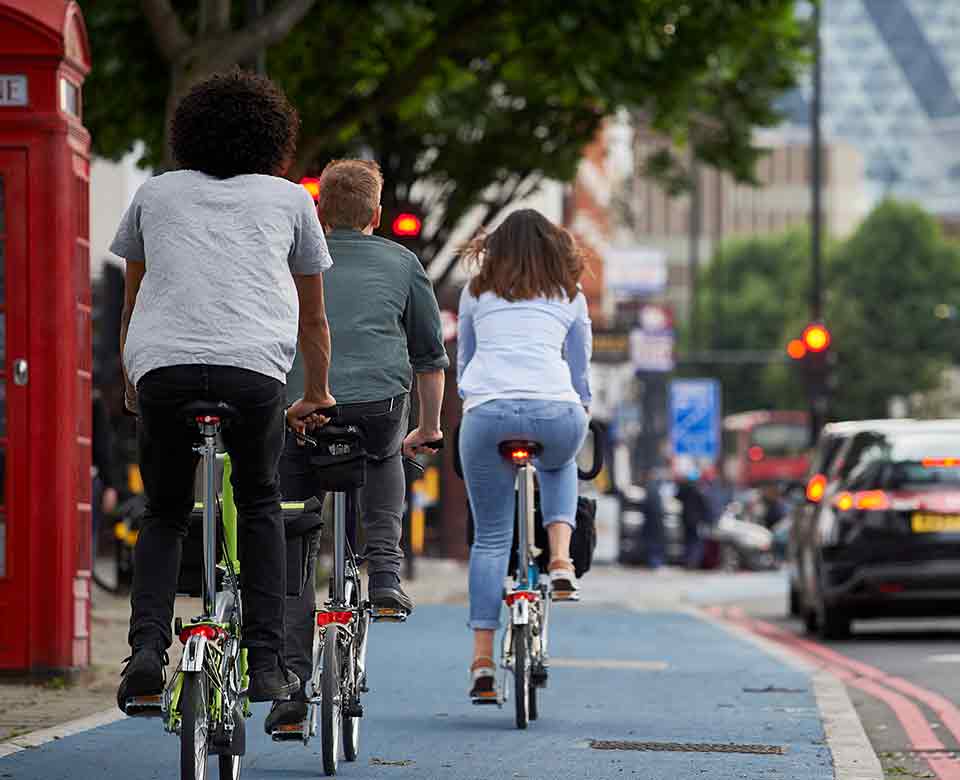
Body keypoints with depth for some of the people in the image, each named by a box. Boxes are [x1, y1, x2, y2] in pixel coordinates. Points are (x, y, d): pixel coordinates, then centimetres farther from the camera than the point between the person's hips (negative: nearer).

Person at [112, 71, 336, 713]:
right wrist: (318, 393, 45)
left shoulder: (156, 194, 24)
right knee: (259, 505, 21)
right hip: (255, 368, -1)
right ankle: (267, 663, 11)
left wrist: (132, 382, 46)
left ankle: (147, 648, -5)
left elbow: (132, 302, 32)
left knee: (165, 515, 17)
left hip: (162, 368, 1)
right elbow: (313, 316, 31)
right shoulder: (289, 198, 22)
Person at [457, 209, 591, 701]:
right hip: (555, 412, 0)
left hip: (486, 412, 0)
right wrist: (581, 411, 42)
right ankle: (560, 559, 13)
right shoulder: (569, 295, 21)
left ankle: (482, 661, 1)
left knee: (490, 537, 9)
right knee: (559, 465, 37)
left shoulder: (476, 292, 22)